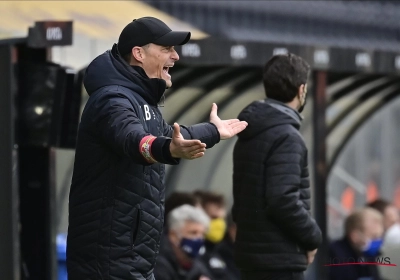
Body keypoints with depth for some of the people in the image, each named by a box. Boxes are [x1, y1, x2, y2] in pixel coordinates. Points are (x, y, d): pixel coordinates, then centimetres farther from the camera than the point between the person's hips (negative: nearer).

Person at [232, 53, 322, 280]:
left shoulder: (249, 136, 14)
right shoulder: (285, 136, -15)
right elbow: (284, 200, -24)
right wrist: (313, 237, -9)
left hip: (252, 250, 10)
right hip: (280, 258, -10)